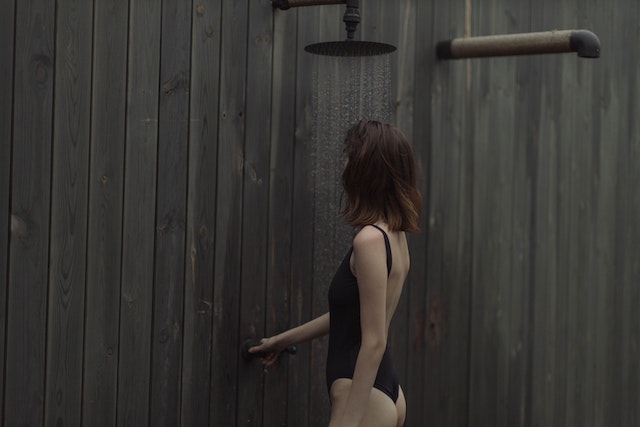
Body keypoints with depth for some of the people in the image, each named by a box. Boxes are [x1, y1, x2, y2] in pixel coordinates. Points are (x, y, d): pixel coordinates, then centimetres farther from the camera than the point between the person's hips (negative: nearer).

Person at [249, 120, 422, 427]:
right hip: (389, 393, 9)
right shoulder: (396, 235, 11)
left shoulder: (370, 240, -17)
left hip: (366, 397, -9)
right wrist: (284, 340, 32)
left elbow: (374, 342, -20)